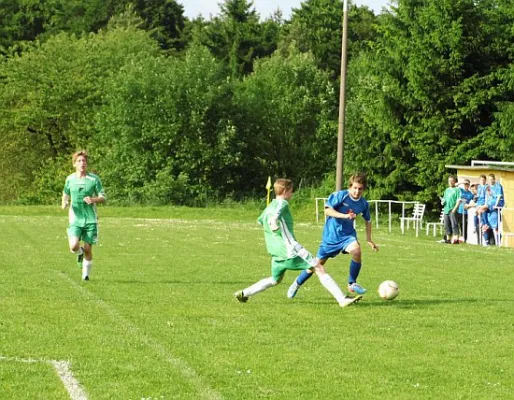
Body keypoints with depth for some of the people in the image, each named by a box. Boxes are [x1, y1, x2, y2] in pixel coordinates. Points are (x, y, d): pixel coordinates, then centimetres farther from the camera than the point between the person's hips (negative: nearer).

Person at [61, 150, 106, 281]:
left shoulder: (94, 179, -1)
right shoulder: (70, 179, 5)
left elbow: (103, 197, 2)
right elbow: (66, 195, 20)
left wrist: (93, 199, -19)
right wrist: (64, 203, -2)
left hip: (90, 219, -1)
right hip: (75, 219, 1)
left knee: (88, 249, 0)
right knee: (73, 246, -17)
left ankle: (86, 274, 19)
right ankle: (79, 253, 19)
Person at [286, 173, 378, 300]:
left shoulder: (364, 203, -1)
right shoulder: (340, 195, -16)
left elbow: (368, 220, 16)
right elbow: (327, 210, -24)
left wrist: (369, 239, 18)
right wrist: (344, 215, -35)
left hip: (347, 234, 3)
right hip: (331, 234, -3)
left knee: (356, 250, -30)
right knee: (318, 263, 6)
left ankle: (352, 284, -12)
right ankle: (297, 283, 32)